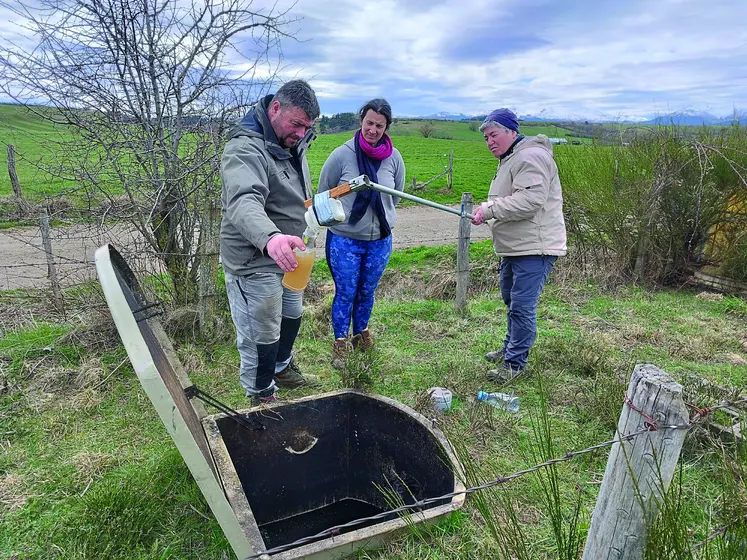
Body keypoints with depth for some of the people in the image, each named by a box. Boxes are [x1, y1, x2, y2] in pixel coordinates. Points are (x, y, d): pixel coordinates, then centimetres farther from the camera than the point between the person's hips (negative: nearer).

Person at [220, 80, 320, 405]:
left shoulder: (293, 145, 5)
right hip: (254, 264, -9)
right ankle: (261, 397, 28)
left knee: (292, 317, 26)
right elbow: (244, 202, -43)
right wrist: (269, 237, -62)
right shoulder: (245, 148, -25)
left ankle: (282, 369, 51)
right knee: (261, 337, 4)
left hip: (285, 256, 9)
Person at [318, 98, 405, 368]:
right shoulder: (342, 155, -12)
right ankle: (340, 343, 24)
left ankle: (361, 333, 40)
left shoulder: (394, 157, -3)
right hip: (344, 240, -3)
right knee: (345, 294, 7)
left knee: (367, 292, 18)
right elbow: (323, 195, 1)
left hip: (380, 240, 3)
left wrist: (381, 216, 10)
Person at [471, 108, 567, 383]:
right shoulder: (510, 159, 19)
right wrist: (487, 209, 12)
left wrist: (490, 209, -25)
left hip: (534, 248, -11)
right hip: (514, 247, 11)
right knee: (510, 298, 22)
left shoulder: (530, 157, -16)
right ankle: (510, 347, 39)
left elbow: (530, 200, -29)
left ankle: (514, 362, 5)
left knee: (522, 305, -7)